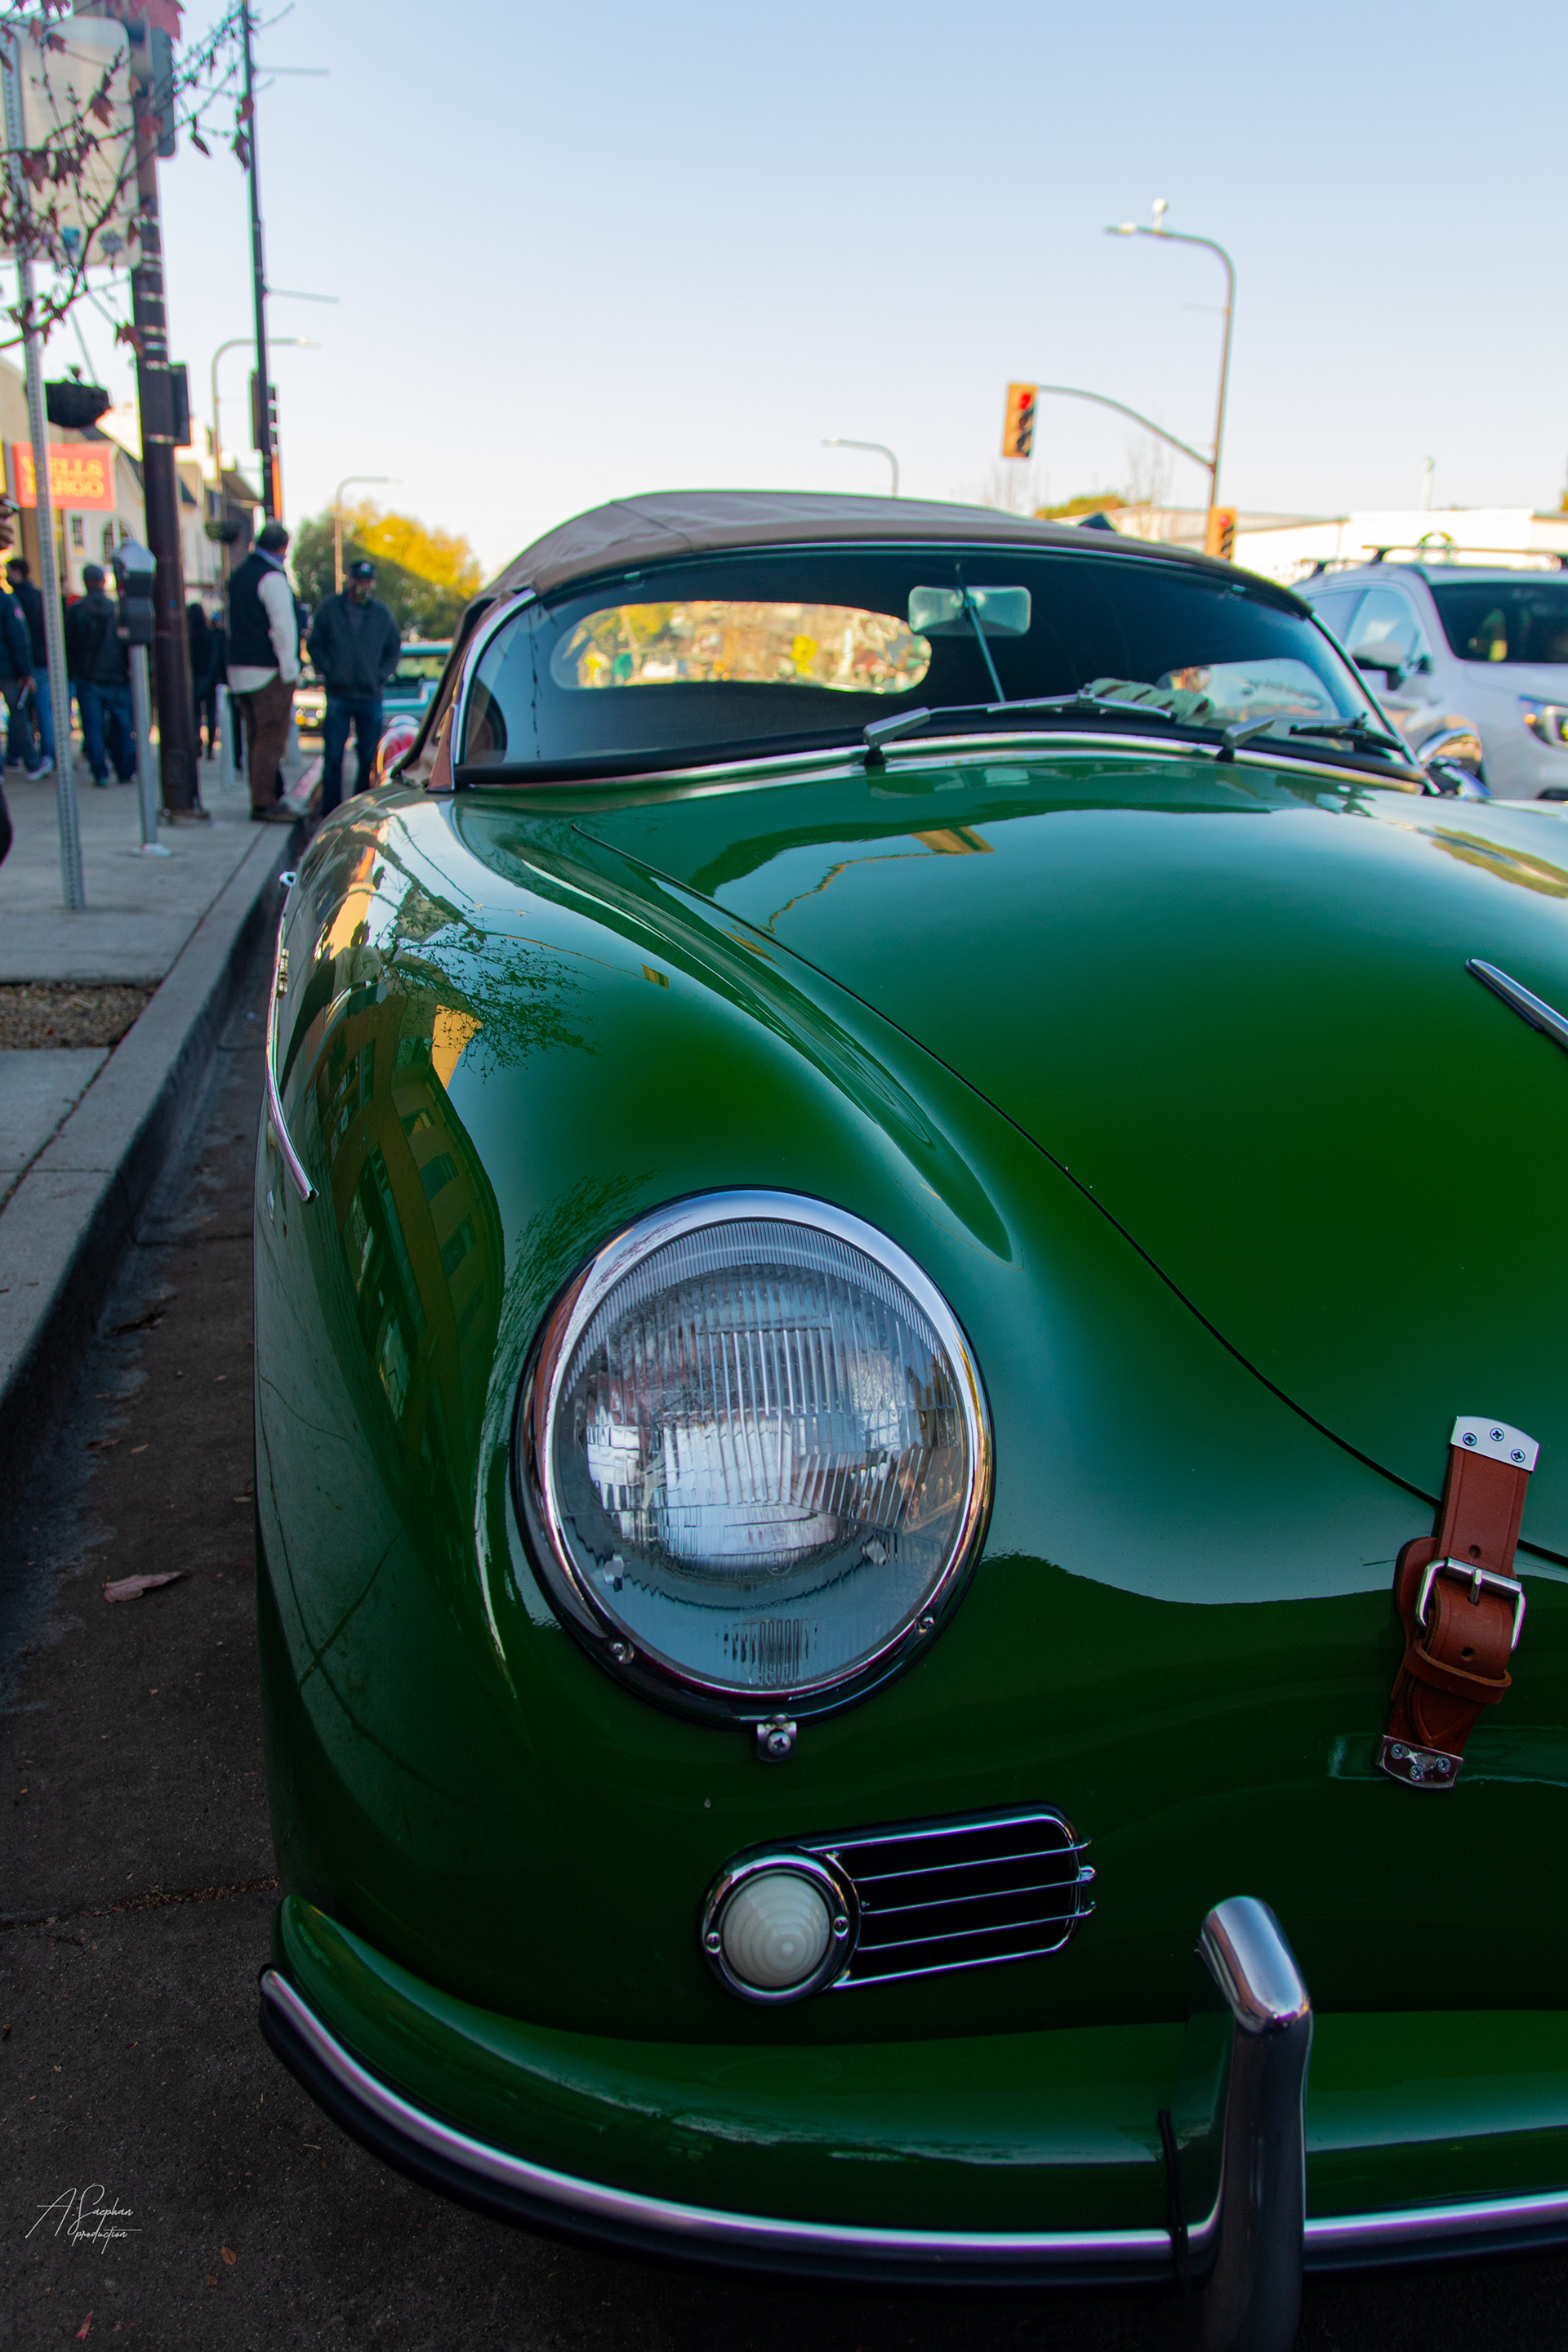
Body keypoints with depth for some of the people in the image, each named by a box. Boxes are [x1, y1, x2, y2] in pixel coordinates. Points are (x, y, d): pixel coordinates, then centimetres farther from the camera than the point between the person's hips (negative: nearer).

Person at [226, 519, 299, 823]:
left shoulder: (238, 575, 16)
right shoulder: (273, 578, -13)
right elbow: (283, 627, -19)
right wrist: (289, 667, -13)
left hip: (241, 669, 9)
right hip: (268, 671, -9)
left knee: (257, 738, 14)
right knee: (271, 738, -7)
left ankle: (263, 800, 19)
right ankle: (264, 805, -9)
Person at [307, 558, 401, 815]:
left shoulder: (382, 613, 9)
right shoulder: (329, 608, 4)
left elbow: (394, 649, 16)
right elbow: (315, 644, 7)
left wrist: (382, 675, 3)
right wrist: (328, 672, -4)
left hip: (371, 695, 2)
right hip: (338, 695, -2)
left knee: (370, 757, 3)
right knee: (333, 756, -4)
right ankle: (331, 810, 2)